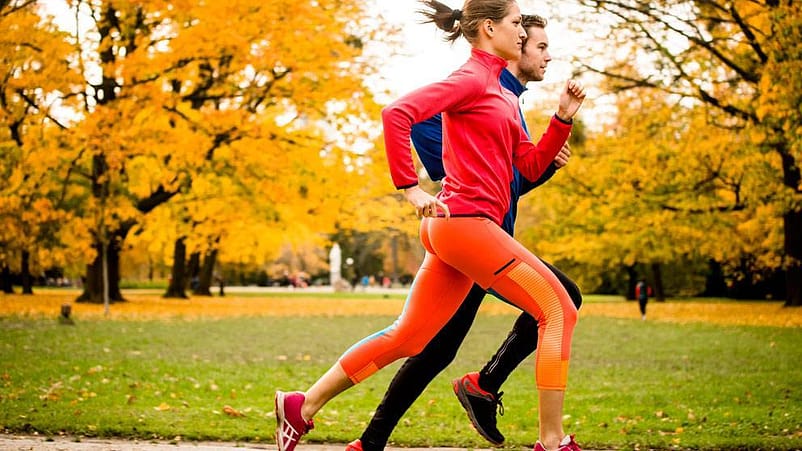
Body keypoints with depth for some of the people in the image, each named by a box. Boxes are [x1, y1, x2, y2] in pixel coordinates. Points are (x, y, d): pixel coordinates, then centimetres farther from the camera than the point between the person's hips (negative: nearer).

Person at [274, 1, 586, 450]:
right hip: (466, 220, -10)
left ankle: (303, 405, 15)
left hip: (456, 228, 10)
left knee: (407, 336, 12)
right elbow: (397, 113, -20)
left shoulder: (502, 93, 22)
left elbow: (531, 166, 20)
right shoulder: (471, 78, -7)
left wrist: (563, 118, 8)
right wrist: (410, 187, -19)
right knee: (558, 309, -7)